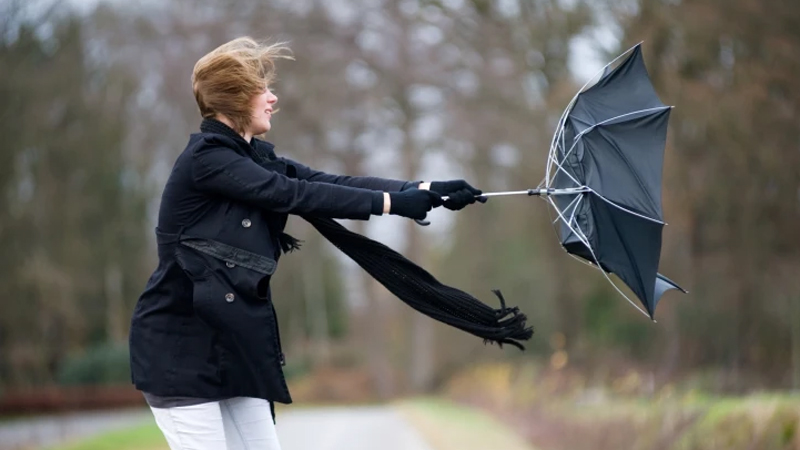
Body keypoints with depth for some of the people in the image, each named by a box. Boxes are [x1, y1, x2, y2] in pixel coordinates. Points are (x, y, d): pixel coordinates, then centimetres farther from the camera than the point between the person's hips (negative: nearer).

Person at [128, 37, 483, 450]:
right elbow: (293, 195, -21)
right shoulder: (205, 159, -15)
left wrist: (424, 191, -8)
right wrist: (391, 203, -21)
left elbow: (331, 182, 2)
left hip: (231, 341, 9)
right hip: (180, 345, -8)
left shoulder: (254, 158, 10)